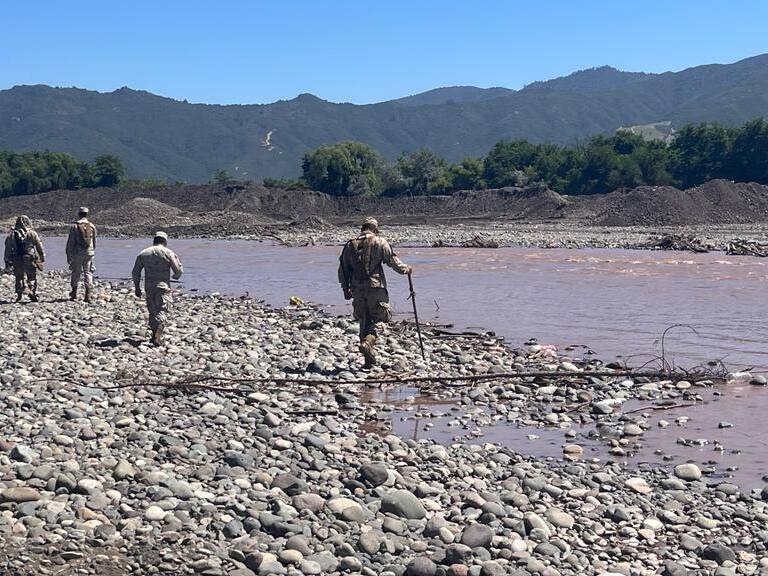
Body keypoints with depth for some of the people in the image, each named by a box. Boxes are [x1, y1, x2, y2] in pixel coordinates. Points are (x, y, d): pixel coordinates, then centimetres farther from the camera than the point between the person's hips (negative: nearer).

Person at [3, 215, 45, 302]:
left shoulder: (12, 234, 7)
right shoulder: (32, 233, 0)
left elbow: (7, 248, 8)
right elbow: (39, 246, 0)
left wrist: (7, 261, 12)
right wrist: (42, 257, 8)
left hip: (16, 261, 2)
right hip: (29, 260, -2)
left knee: (19, 278, 13)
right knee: (32, 278, 5)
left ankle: (19, 295, 9)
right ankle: (32, 293, -10)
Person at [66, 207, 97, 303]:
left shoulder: (75, 226, -6)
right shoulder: (92, 227, 4)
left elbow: (70, 242, -5)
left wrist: (68, 255, 1)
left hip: (77, 253, -2)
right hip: (89, 253, 2)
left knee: (75, 273, 10)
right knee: (88, 273, 3)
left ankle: (74, 294, 18)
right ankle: (88, 295, -7)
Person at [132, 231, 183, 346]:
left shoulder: (143, 253, 11)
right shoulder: (168, 253, 0)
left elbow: (135, 272, 11)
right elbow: (178, 270, -1)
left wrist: (137, 287, 20)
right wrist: (176, 276, 23)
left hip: (149, 287, 4)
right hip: (163, 286, -4)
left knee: (152, 311, 15)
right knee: (162, 311, -6)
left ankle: (155, 336, 19)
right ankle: (158, 333, -25)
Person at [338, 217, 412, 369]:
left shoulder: (350, 244, 12)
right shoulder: (379, 242, 0)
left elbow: (343, 268, 13)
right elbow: (392, 261, -2)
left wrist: (345, 288, 20)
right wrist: (405, 269, 16)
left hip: (357, 289, 4)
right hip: (375, 286, -4)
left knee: (364, 321, 10)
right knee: (382, 316, 6)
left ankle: (369, 359, 9)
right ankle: (367, 342, -22)